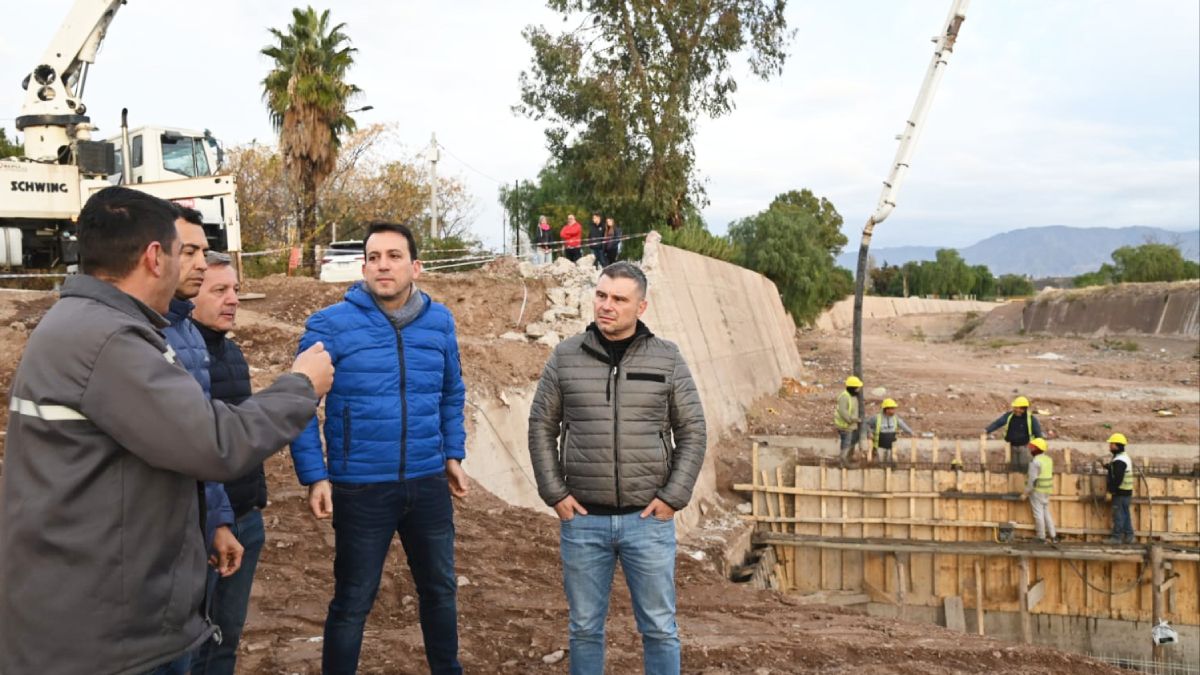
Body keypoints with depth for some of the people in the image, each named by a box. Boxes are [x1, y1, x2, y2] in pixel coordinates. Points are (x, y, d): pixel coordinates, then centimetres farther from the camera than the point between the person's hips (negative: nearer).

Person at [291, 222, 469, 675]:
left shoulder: (439, 322, 1)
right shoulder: (330, 325, -12)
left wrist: (453, 454, 10)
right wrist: (315, 477, -14)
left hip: (429, 483, 4)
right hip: (361, 488, -4)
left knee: (440, 588, 21)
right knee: (353, 601, 11)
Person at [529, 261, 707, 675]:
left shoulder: (667, 359, 0)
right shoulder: (565, 357, 1)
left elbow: (692, 433, 2)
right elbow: (541, 428, 4)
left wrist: (673, 497, -6)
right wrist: (555, 494, -3)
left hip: (648, 519, 0)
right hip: (582, 519, 1)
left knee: (659, 627, 8)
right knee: (585, 626, 12)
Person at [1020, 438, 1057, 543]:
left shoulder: (1035, 461, -18)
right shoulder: (1048, 459, 8)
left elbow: (1032, 479, -19)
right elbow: (1050, 475, 14)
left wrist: (1025, 493, -13)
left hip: (1036, 490, -8)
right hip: (1047, 490, 8)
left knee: (1038, 514, 1)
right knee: (1046, 513, 16)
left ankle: (1042, 538, 6)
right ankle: (1053, 536, 16)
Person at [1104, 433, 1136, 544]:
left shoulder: (1119, 461, -20)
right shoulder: (1125, 457, 14)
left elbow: (1117, 479, -24)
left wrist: (1110, 491, -19)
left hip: (1120, 493, -10)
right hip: (1126, 492, 10)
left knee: (1118, 515, -3)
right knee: (1125, 514, 14)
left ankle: (1116, 537, 1)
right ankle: (1129, 536, 18)